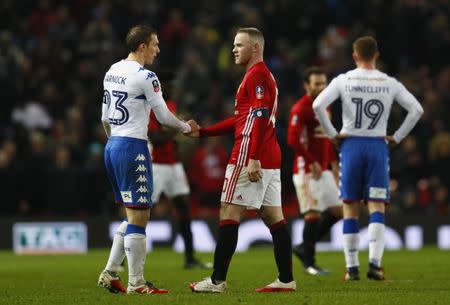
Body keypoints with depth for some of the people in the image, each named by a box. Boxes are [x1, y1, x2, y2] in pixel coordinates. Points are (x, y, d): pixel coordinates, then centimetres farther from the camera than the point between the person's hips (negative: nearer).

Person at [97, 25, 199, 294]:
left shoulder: (112, 72, 12)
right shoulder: (145, 77, -13)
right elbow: (164, 117, -7)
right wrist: (187, 127, 11)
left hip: (112, 146, 9)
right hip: (133, 148, -9)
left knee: (134, 215, 16)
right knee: (139, 216, -4)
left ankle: (110, 274, 12)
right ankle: (136, 283, -3)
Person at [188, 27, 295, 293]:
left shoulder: (257, 76, -9)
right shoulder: (265, 75, 22)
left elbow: (260, 117, -20)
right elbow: (242, 121, 26)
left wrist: (253, 159, -25)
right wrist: (202, 132, 24)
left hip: (249, 159, -10)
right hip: (271, 159, 10)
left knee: (229, 215, -6)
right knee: (275, 218, 7)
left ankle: (217, 280, -6)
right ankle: (286, 279, 6)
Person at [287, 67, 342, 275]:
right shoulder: (300, 109, -13)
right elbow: (293, 140, -20)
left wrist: (333, 163, 17)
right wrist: (312, 163, -19)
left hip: (323, 170, 9)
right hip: (306, 170, -9)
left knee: (337, 210, 6)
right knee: (313, 215, -8)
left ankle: (304, 248, 17)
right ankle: (309, 263, 1)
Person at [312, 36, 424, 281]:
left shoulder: (343, 81, -1)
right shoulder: (390, 84, 3)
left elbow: (318, 105, -12)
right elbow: (416, 109, -2)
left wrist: (332, 134, -2)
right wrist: (397, 137, 3)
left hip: (351, 144, 0)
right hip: (378, 146, 0)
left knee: (350, 208, 8)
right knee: (377, 208, -1)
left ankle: (352, 267, 7)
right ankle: (374, 263, -19)